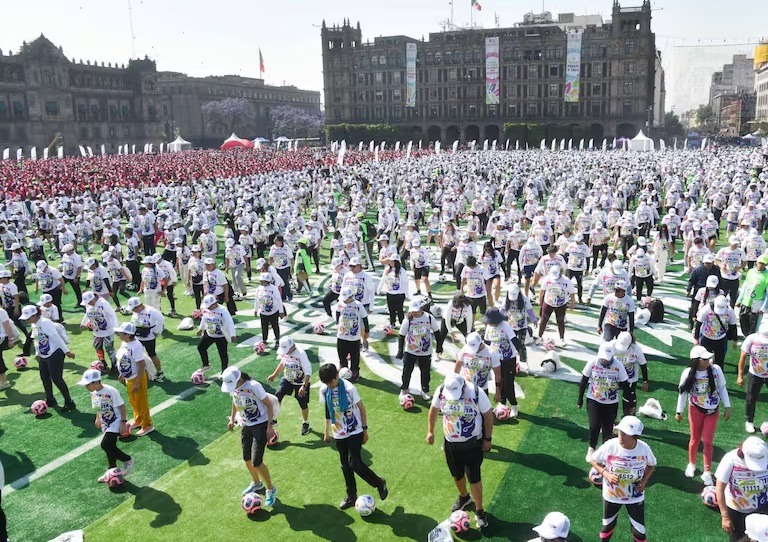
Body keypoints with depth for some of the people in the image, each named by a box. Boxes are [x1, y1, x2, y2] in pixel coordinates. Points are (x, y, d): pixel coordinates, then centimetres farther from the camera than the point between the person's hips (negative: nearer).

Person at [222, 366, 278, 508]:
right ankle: (257, 483, 43)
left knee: (256, 462, -8)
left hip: (260, 425, -7)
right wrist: (232, 418, 15)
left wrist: (269, 426, -20)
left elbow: (269, 404, -19)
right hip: (246, 426, 7)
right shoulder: (233, 387, -8)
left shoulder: (253, 386, -28)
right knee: (247, 459, 16)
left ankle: (271, 490, 13)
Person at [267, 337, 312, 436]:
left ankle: (305, 423, 31)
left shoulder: (301, 354, -30)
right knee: (277, 396, -12)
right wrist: (274, 375, 14)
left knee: (303, 404, 6)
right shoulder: (284, 351, -11)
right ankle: (272, 419, 1)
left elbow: (308, 372, -26)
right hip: (287, 379, 5)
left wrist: (304, 386, -32)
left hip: (301, 382, -5)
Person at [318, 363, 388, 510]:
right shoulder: (324, 390, -7)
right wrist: (326, 431, 12)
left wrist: (365, 429, -7)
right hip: (339, 434, 5)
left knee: (354, 463, -11)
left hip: (355, 432, -5)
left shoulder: (349, 388, -21)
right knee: (345, 465, 11)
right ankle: (351, 495, 27)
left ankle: (380, 483, 10)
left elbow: (361, 408, -10)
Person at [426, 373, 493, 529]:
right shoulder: (441, 391, -17)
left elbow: (488, 415, -12)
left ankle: (479, 510, 22)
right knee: (457, 475, 20)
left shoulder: (476, 393, -26)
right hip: (450, 443, 4)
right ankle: (464, 497, 48)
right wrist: (430, 431, 5)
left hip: (472, 443, -4)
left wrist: (487, 439, -6)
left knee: (474, 477, 3)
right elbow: (434, 409, 3)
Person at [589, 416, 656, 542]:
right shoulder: (610, 446, -25)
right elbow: (594, 461, -9)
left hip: (635, 497, 0)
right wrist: (606, 474, -24)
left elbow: (651, 465, 1)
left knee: (639, 531, 11)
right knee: (608, 525, 21)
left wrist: (644, 481, -14)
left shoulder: (644, 448, -21)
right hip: (611, 495, 0)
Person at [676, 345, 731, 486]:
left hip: (713, 410, 1)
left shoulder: (715, 369, -18)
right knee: (695, 439, 15)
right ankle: (691, 464, 39)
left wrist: (727, 407, -1)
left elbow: (722, 388, -4)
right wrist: (679, 412, -1)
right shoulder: (688, 373, -20)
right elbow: (682, 392, -8)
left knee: (708, 441, 3)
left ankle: (707, 472, 16)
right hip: (695, 410, 0)